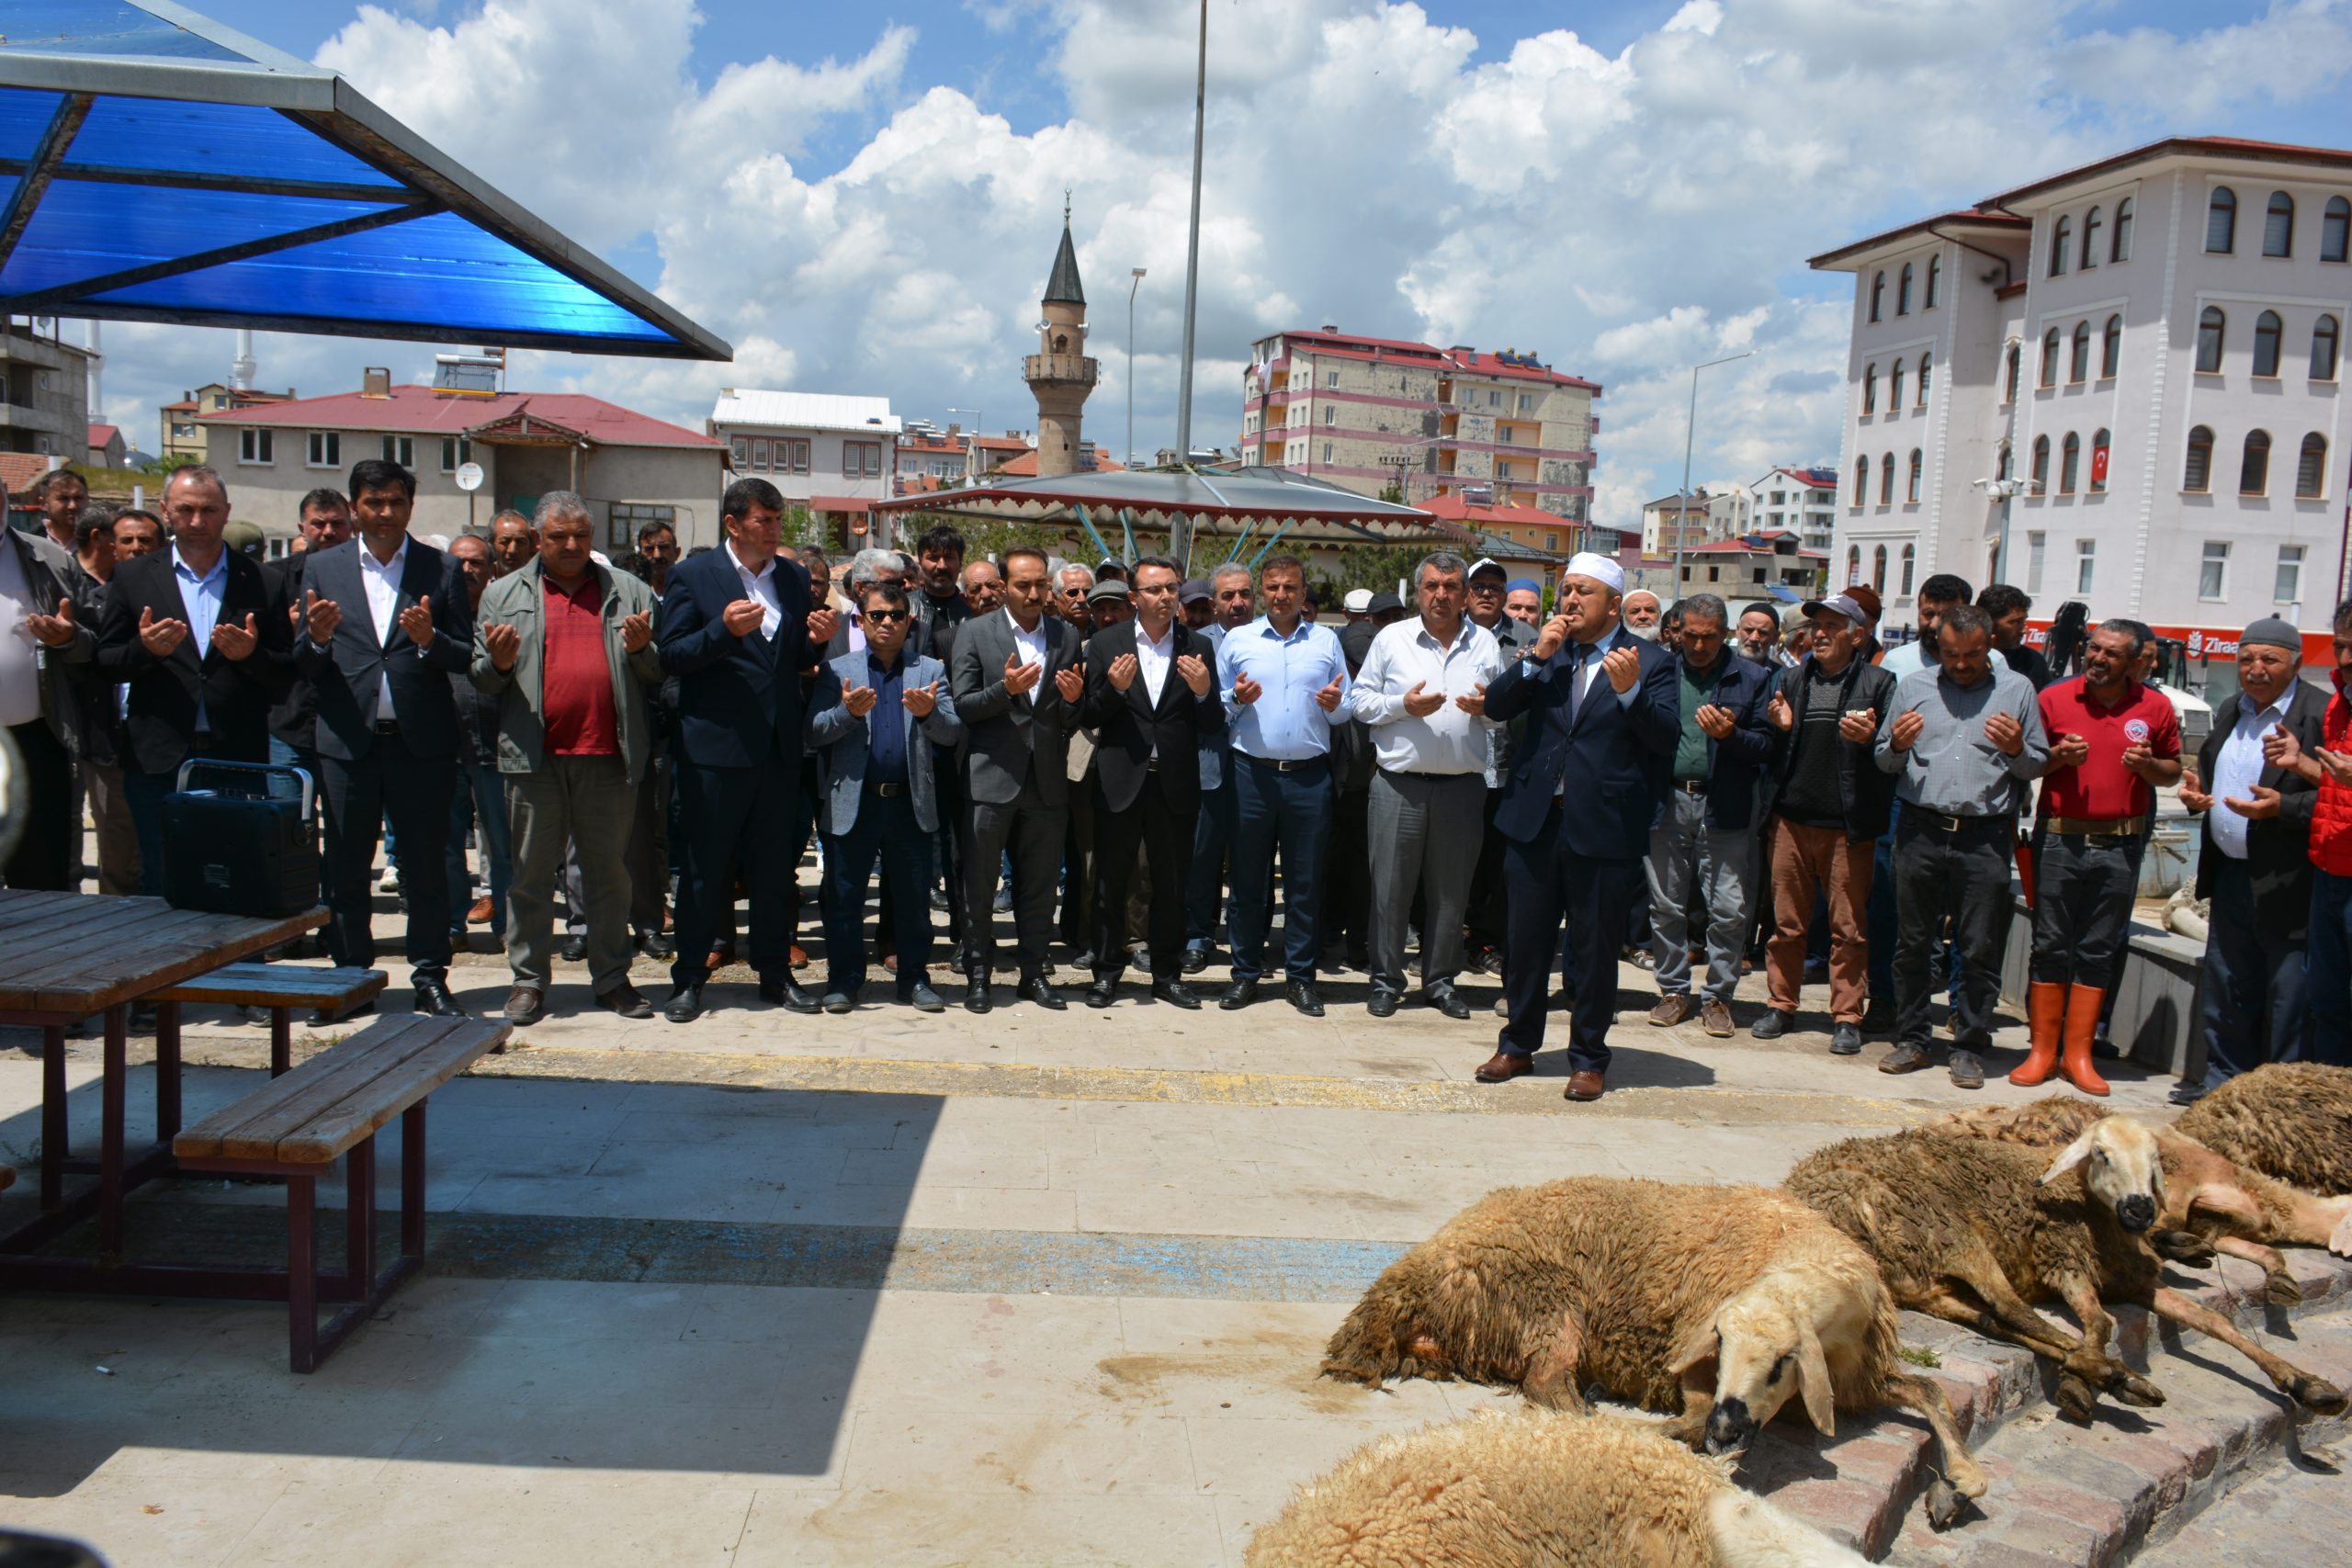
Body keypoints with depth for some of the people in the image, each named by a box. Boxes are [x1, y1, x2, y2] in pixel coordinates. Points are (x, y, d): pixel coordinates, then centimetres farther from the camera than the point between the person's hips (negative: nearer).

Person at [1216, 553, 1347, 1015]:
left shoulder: (1326, 641, 10)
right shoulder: (1236, 640, 8)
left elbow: (1347, 710, 11)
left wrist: (1336, 705, -11)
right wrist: (1237, 700, -13)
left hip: (1310, 776, 1)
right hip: (1252, 772, 0)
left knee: (1306, 881, 4)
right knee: (1248, 877, 4)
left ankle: (1301, 976, 14)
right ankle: (1246, 973, 14)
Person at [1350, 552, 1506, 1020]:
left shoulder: (1484, 644, 9)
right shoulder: (1391, 638, 3)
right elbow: (1360, 700, 3)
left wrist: (1486, 708, -8)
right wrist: (1402, 705, -12)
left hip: (1462, 785, 2)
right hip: (1399, 783, -2)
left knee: (1451, 889, 9)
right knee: (1391, 886, 2)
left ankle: (1440, 980, 22)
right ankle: (1386, 980, 15)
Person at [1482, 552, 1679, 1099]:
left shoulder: (1650, 661, -2)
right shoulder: (1547, 650, 9)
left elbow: (1667, 737, -12)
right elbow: (1496, 707, 1)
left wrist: (1630, 690, -27)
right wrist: (1535, 658, -10)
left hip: (1604, 828, -3)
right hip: (1536, 819, 3)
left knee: (1596, 950, 6)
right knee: (1525, 941, 12)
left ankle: (1588, 1058, 21)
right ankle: (1518, 1044, 28)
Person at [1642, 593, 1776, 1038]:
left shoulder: (1752, 678, 3)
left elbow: (1765, 746, 0)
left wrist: (1729, 734, -18)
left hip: (1724, 808, -2)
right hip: (1668, 802, 2)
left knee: (1729, 910, -1)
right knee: (1665, 906, 8)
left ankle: (1717, 996, 13)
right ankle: (1673, 990, 21)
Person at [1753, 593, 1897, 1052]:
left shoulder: (1878, 683, 1)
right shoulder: (1790, 680, 13)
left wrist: (1871, 738, -23)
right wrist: (1777, 727, -6)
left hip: (1849, 824, -3)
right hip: (1792, 817, 4)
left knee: (1848, 928, 2)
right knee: (1787, 922, 10)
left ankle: (1846, 1016, 12)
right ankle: (1780, 1004, 22)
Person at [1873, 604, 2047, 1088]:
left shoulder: (2017, 689, 7)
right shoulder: (1913, 686, 10)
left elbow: (2040, 764, 10)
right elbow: (1884, 761, 13)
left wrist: (2016, 749, -11)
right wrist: (1898, 745, -9)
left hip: (1985, 837, -1)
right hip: (1921, 830, 1)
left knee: (1980, 949, 3)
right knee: (1913, 943, 7)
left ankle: (1971, 1049, 14)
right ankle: (1912, 1039, 18)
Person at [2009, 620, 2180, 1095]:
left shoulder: (2155, 708, 5)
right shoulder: (2053, 698, 1)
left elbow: (2173, 769, 14)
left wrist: (2148, 765, -8)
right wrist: (2057, 756, -13)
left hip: (2119, 846, 1)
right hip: (2059, 838, -1)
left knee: (2098, 952, 6)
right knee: (2050, 946, 3)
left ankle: (2078, 1053, 13)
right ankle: (2042, 1050, 10)